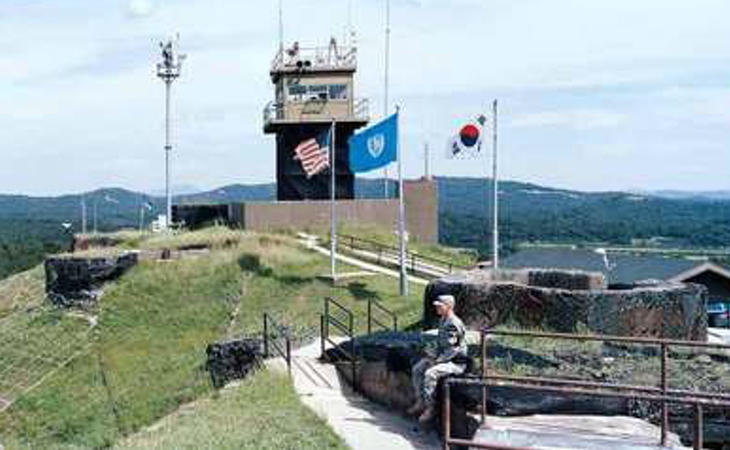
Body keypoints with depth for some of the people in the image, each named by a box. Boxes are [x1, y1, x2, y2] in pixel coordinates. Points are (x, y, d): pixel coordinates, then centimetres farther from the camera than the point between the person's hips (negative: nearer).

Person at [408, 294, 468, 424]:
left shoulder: (454, 324, -22)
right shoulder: (442, 321, 10)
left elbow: (453, 350, -23)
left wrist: (437, 359, -21)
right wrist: (434, 353, 6)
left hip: (456, 362, -11)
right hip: (443, 357, 11)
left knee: (430, 373, -30)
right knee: (416, 369, 4)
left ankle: (430, 409, -20)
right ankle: (420, 402, 11)